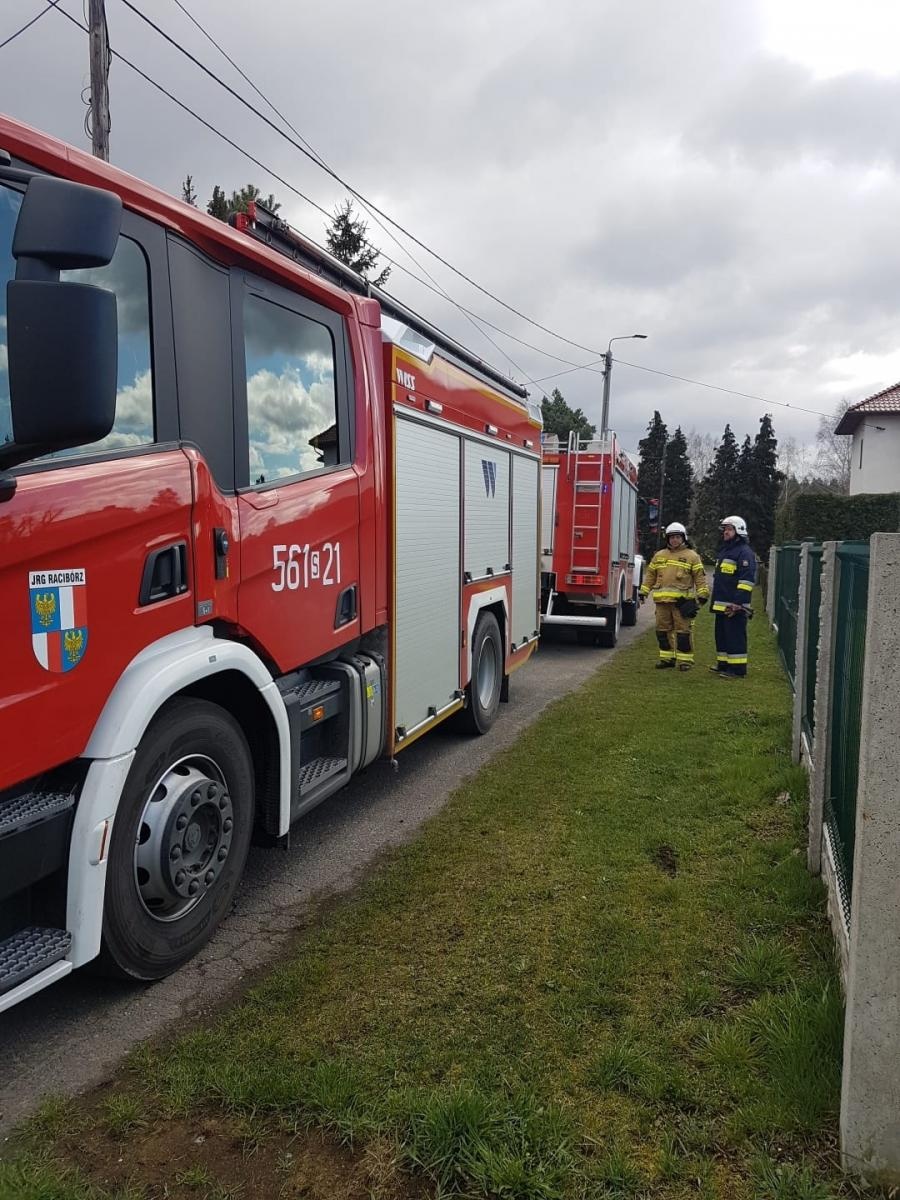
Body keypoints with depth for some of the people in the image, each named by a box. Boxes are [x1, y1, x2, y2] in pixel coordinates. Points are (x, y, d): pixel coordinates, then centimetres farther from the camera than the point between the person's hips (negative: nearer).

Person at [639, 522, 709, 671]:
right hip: (662, 601, 4)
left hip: (682, 601, -4)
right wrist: (644, 592, 13)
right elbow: (650, 575, 18)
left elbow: (700, 577, 0)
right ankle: (667, 658, 19)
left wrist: (702, 596, -7)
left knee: (683, 631, -3)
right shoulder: (659, 556, 15)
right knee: (663, 630, 9)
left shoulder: (692, 556, 3)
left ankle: (685, 660, 6)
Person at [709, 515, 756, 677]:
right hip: (721, 605, 10)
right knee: (721, 635, 14)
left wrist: (738, 603, -23)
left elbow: (747, 580, -18)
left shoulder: (744, 552, -10)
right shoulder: (724, 551, 21)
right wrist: (715, 601, 24)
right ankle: (723, 663, 24)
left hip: (734, 606, -10)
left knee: (735, 636, -7)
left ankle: (738, 667, -3)